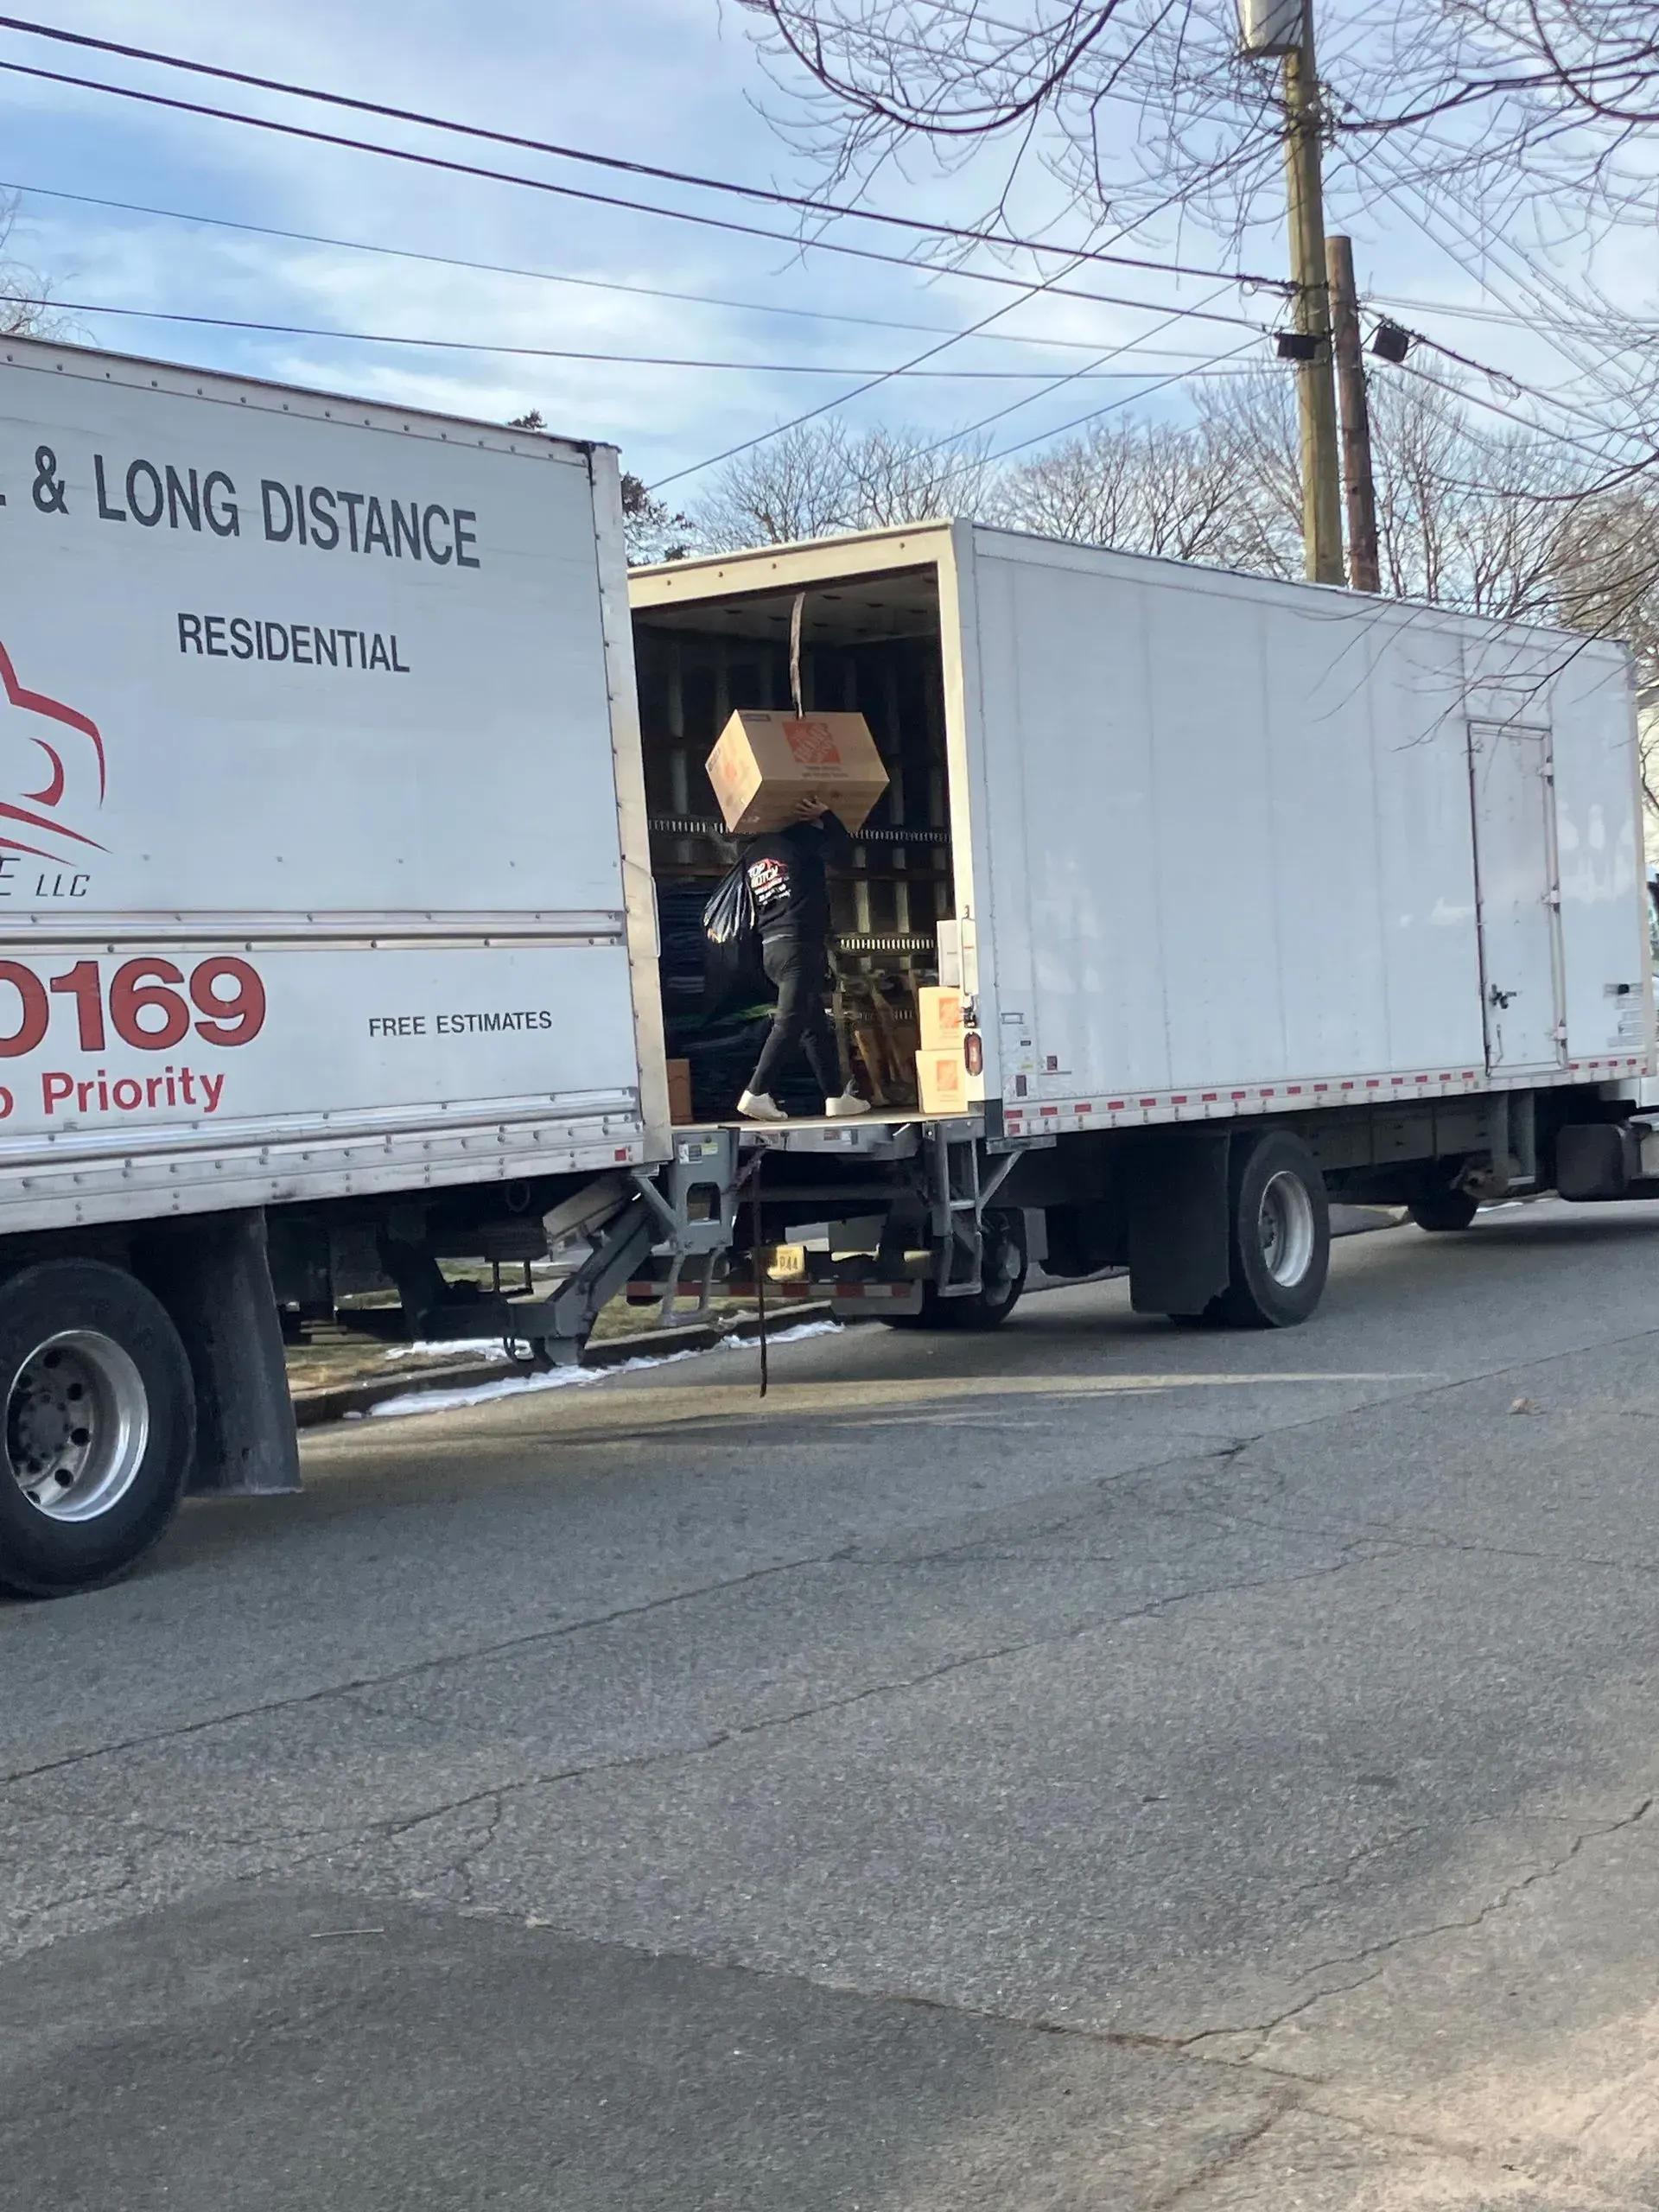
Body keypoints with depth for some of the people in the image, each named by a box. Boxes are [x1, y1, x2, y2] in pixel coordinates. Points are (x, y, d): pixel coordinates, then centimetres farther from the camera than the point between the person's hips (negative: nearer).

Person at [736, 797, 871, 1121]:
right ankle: (756, 1094, -18)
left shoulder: (752, 853, 15)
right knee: (790, 1022, -11)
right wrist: (824, 815, -2)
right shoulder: (798, 837, -5)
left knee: (815, 1025, 10)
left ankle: (836, 1096, 10)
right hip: (800, 944, -8)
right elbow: (843, 850, -7)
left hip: (771, 948, 8)